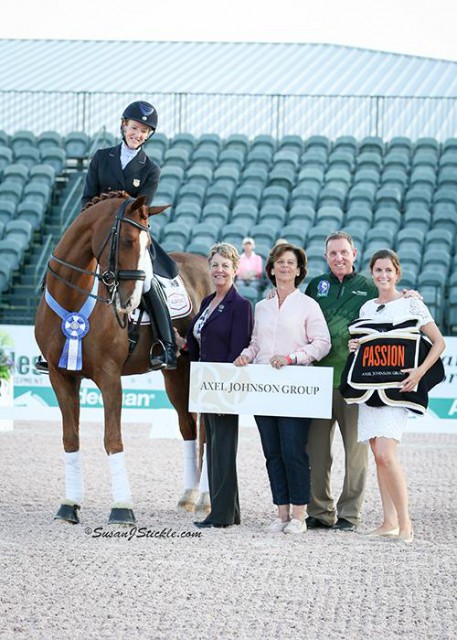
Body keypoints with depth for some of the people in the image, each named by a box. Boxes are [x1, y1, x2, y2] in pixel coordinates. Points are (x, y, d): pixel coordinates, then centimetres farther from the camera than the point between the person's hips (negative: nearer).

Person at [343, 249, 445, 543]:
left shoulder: (411, 304, -2)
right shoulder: (367, 308, 15)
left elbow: (438, 342, -3)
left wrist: (420, 372, -15)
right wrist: (354, 347, 2)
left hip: (397, 387, -6)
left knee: (386, 454, -18)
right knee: (378, 456, 5)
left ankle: (405, 523, -13)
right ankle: (389, 522, 9)